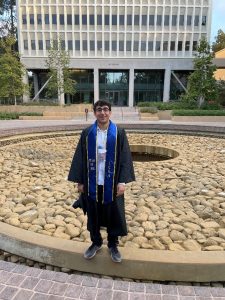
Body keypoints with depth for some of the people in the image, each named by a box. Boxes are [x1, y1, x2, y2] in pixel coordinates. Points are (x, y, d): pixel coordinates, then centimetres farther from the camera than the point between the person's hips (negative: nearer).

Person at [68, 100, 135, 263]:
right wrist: (80, 181, 0)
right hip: (92, 182, 2)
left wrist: (122, 181, -12)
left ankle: (113, 245, 33)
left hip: (111, 183, -1)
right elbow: (80, 158, 2)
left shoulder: (119, 133, -5)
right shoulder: (87, 133, 0)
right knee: (93, 214, 15)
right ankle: (96, 242, 37)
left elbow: (125, 158, -6)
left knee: (113, 214, 11)